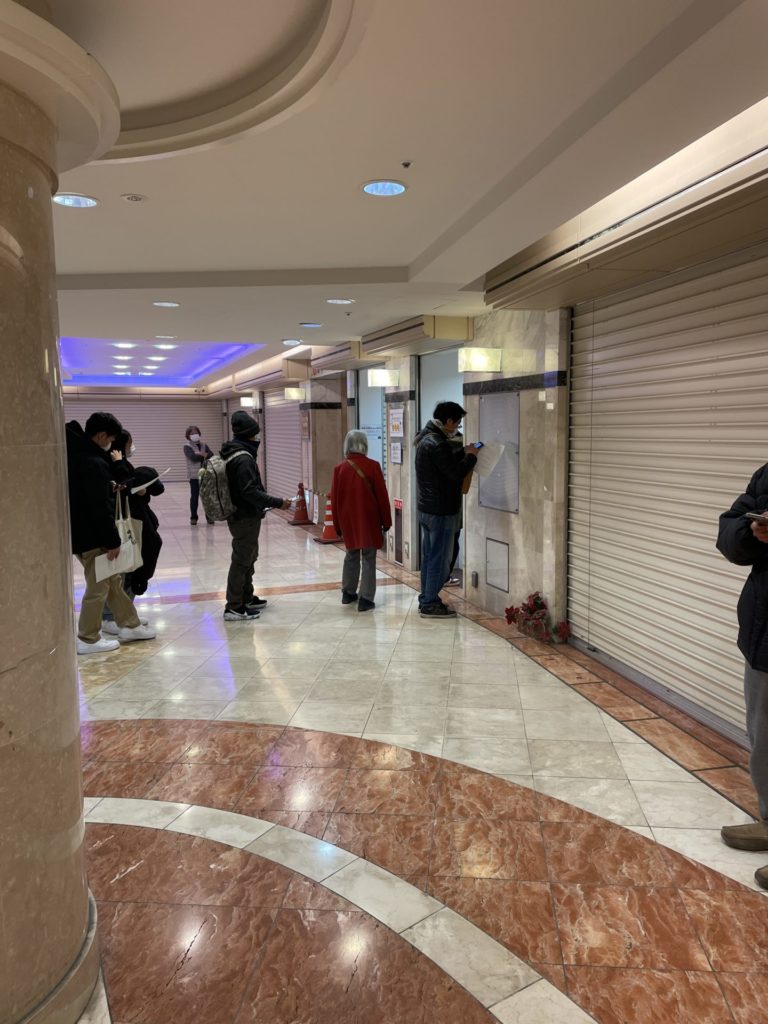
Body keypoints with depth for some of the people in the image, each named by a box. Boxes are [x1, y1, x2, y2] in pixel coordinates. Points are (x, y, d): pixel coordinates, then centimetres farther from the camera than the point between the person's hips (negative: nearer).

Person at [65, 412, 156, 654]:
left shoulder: (77, 454, 9)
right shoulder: (94, 462, -22)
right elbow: (100, 507, -24)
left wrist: (107, 487, 10)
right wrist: (112, 540, -18)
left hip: (82, 532, 10)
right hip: (91, 535, -10)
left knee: (113, 580, 19)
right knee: (98, 586, 2)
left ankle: (129, 625, 29)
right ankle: (88, 639, 12)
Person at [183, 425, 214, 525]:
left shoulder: (203, 445, 11)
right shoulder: (187, 447, -1)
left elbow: (212, 455, -3)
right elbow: (193, 457, -18)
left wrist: (201, 454, -17)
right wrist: (205, 456, -9)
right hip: (194, 475, -3)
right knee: (194, 497, 0)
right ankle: (193, 518, 10)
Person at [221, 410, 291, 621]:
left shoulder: (233, 454, 10)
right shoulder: (244, 459, -21)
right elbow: (250, 491, -27)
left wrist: (265, 503, 19)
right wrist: (277, 502, -24)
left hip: (241, 515, 10)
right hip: (246, 518, -10)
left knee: (248, 558, 20)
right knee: (242, 560, -4)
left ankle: (247, 598, 32)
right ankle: (234, 607, 2)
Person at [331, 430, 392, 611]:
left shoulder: (340, 468, -2)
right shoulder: (372, 466, -9)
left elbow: (334, 499, 3)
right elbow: (382, 496, -7)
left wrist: (338, 526, 13)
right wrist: (386, 521, 4)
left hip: (348, 521, 3)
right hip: (369, 520, -3)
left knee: (351, 556, 19)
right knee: (368, 558, 2)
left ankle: (348, 593, 27)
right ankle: (365, 599, 1)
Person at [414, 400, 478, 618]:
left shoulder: (426, 438, 10)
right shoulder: (437, 444, -22)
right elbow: (457, 473, -21)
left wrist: (462, 452, 12)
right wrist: (471, 456, -6)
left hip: (427, 508, 10)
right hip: (441, 510, -10)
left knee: (429, 556, 16)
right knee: (439, 558, -1)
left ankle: (426, 600, 24)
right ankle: (430, 605, 7)